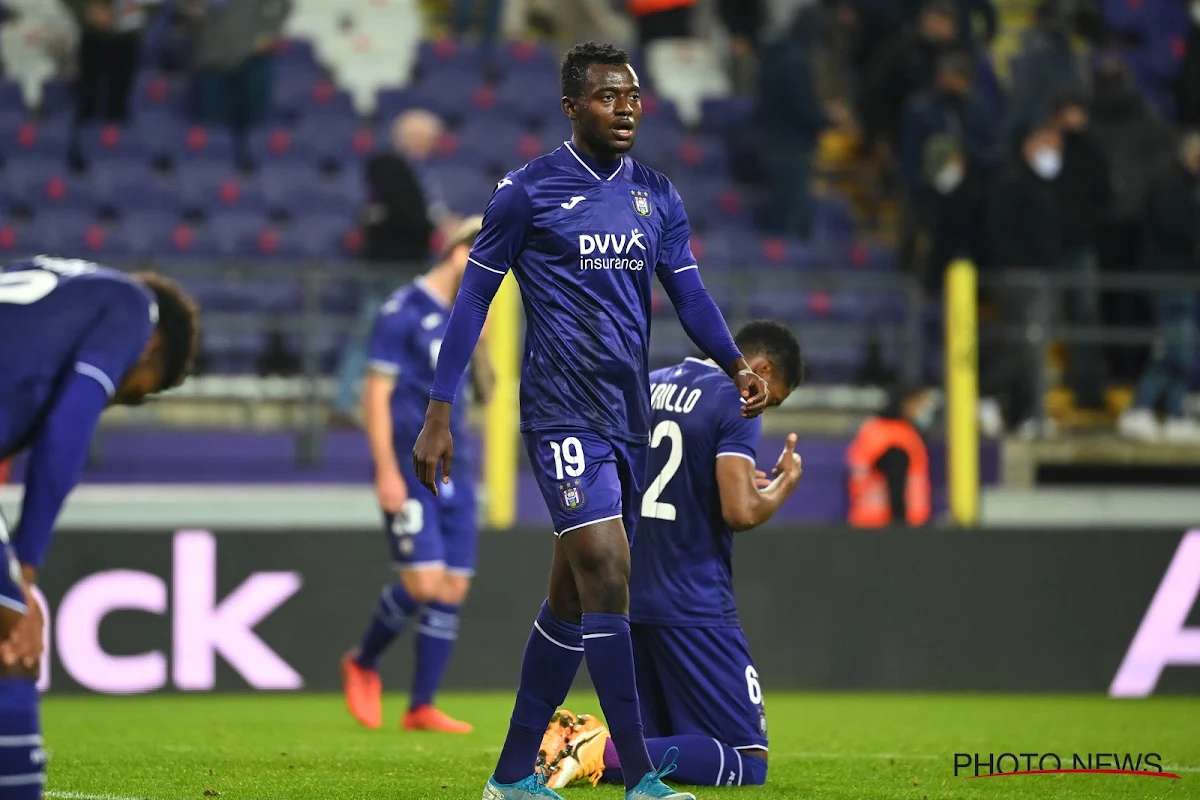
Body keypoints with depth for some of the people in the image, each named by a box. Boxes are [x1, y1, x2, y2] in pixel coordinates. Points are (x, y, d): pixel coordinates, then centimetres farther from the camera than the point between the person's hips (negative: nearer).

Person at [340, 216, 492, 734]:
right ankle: (362, 664, 12)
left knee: (453, 590, 1)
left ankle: (421, 708, 6)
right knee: (424, 583, -14)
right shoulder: (403, 313, -8)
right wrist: (387, 471, -16)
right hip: (410, 472, -7)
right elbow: (377, 393, -11)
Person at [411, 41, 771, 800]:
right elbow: (474, 299, -1)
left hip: (629, 417, 6)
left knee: (572, 596, 11)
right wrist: (439, 415, -4)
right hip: (563, 412, -6)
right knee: (607, 573, -16)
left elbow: (689, 294, 5)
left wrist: (736, 363, -15)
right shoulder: (529, 190, -4)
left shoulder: (658, 197, 11)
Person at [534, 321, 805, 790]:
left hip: (628, 603, 8)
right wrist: (783, 486, 4)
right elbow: (741, 512, -18)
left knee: (656, 745, 19)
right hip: (694, 608, -8)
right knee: (747, 763, -4)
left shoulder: (647, 386, 14)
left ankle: (574, 744, -8)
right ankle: (603, 754, -22)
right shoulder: (734, 402, -9)